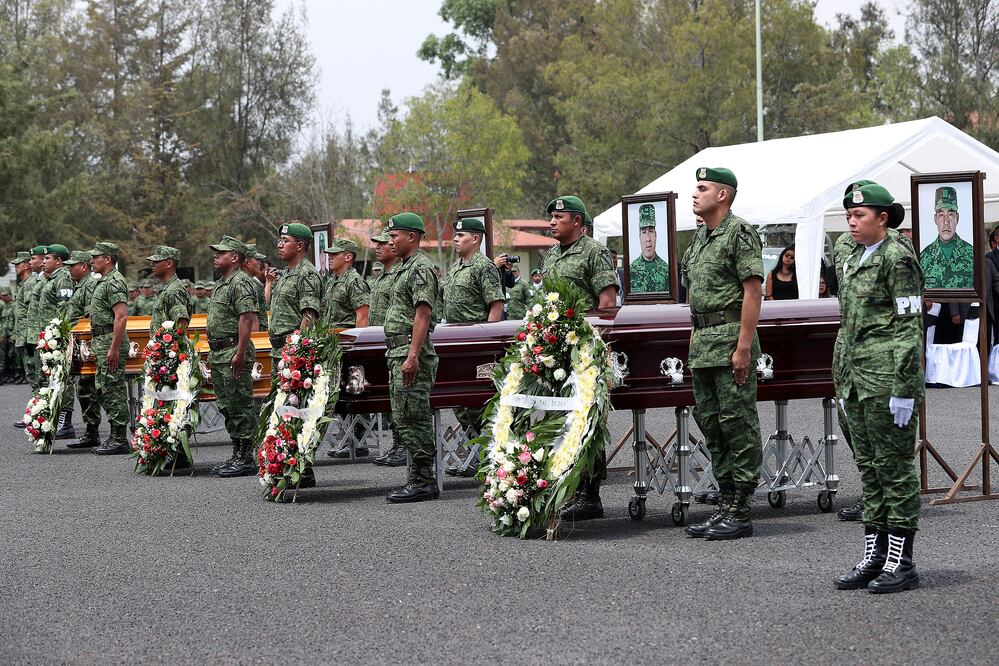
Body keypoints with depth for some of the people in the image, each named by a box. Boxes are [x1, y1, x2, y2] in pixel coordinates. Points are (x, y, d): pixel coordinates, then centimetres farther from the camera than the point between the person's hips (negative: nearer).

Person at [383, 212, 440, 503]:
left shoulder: (421, 269, -11)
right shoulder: (403, 268, 21)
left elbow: (423, 314, -20)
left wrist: (412, 356, -26)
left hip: (411, 352, -11)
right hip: (397, 352, 11)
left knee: (413, 418, -10)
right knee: (404, 418, 11)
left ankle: (422, 482, -8)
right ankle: (420, 479, 15)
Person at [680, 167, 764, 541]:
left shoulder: (740, 234, -10)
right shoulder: (700, 237, 18)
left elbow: (753, 292, -16)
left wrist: (743, 348, -20)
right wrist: (694, 346, 18)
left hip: (731, 340, -10)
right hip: (703, 342, 10)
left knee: (738, 426, -6)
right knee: (710, 424, 11)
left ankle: (741, 513, -3)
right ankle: (726, 506, 18)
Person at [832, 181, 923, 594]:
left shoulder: (897, 258, -11)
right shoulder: (847, 252, 14)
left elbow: (910, 325, -14)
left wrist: (905, 389, -17)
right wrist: (843, 382, 19)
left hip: (888, 376, -9)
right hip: (857, 377, 9)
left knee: (895, 465, -3)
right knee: (868, 466, 11)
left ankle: (901, 563, 2)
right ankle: (874, 556, 17)